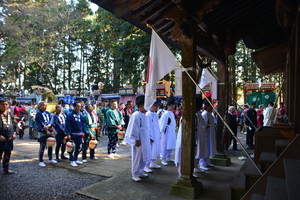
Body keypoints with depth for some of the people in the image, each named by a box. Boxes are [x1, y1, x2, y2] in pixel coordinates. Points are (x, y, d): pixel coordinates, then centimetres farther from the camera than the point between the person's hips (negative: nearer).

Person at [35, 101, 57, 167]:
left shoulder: (48, 113, 12)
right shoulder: (38, 114, -4)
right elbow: (41, 123, -10)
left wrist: (48, 125, -16)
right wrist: (46, 130, -13)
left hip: (50, 131, 6)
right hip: (43, 132, -6)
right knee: (42, 147, -4)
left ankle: (50, 159, 27)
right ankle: (40, 161, 6)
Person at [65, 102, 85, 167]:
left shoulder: (80, 115, 11)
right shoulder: (70, 115, -8)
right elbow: (67, 125, -12)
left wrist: (82, 131, 12)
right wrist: (68, 134, -16)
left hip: (79, 134, 6)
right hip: (73, 134, -6)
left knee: (78, 148, 13)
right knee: (73, 148, -3)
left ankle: (76, 159, 26)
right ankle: (72, 161, 8)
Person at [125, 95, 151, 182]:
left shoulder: (144, 116, 11)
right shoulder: (136, 115, -15)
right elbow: (134, 129, -17)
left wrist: (149, 138, 17)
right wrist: (136, 139, -18)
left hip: (145, 140, 9)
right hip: (139, 141, -9)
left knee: (144, 157, 15)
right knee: (137, 157, 1)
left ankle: (140, 172, 30)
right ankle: (135, 175, 15)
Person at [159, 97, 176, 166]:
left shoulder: (172, 113, 10)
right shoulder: (165, 114, -16)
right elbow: (162, 124, -14)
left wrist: (174, 128, 16)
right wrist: (161, 131, -11)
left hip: (172, 133, 9)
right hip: (166, 133, -9)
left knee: (171, 145, 16)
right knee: (164, 146, -1)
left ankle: (168, 157, 30)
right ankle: (163, 159, 10)